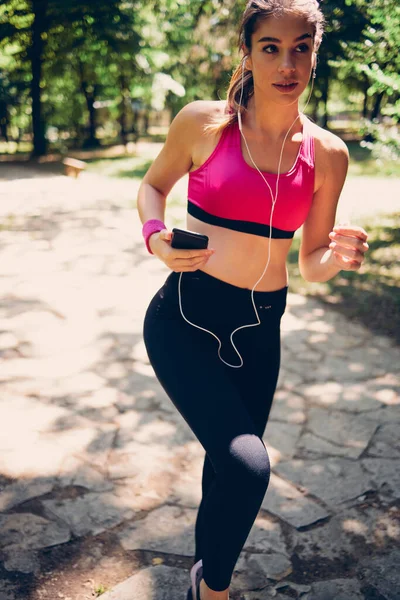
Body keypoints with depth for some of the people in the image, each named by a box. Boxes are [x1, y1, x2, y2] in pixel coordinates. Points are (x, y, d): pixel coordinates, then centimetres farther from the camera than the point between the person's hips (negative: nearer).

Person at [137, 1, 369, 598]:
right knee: (247, 466, -21)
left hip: (259, 330, 4)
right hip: (185, 318, -4)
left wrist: (339, 257, -15)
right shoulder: (204, 122, -7)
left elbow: (311, 263, 8)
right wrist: (155, 235, -11)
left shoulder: (327, 154, 1)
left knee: (232, 467, 18)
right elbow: (154, 184, 10)